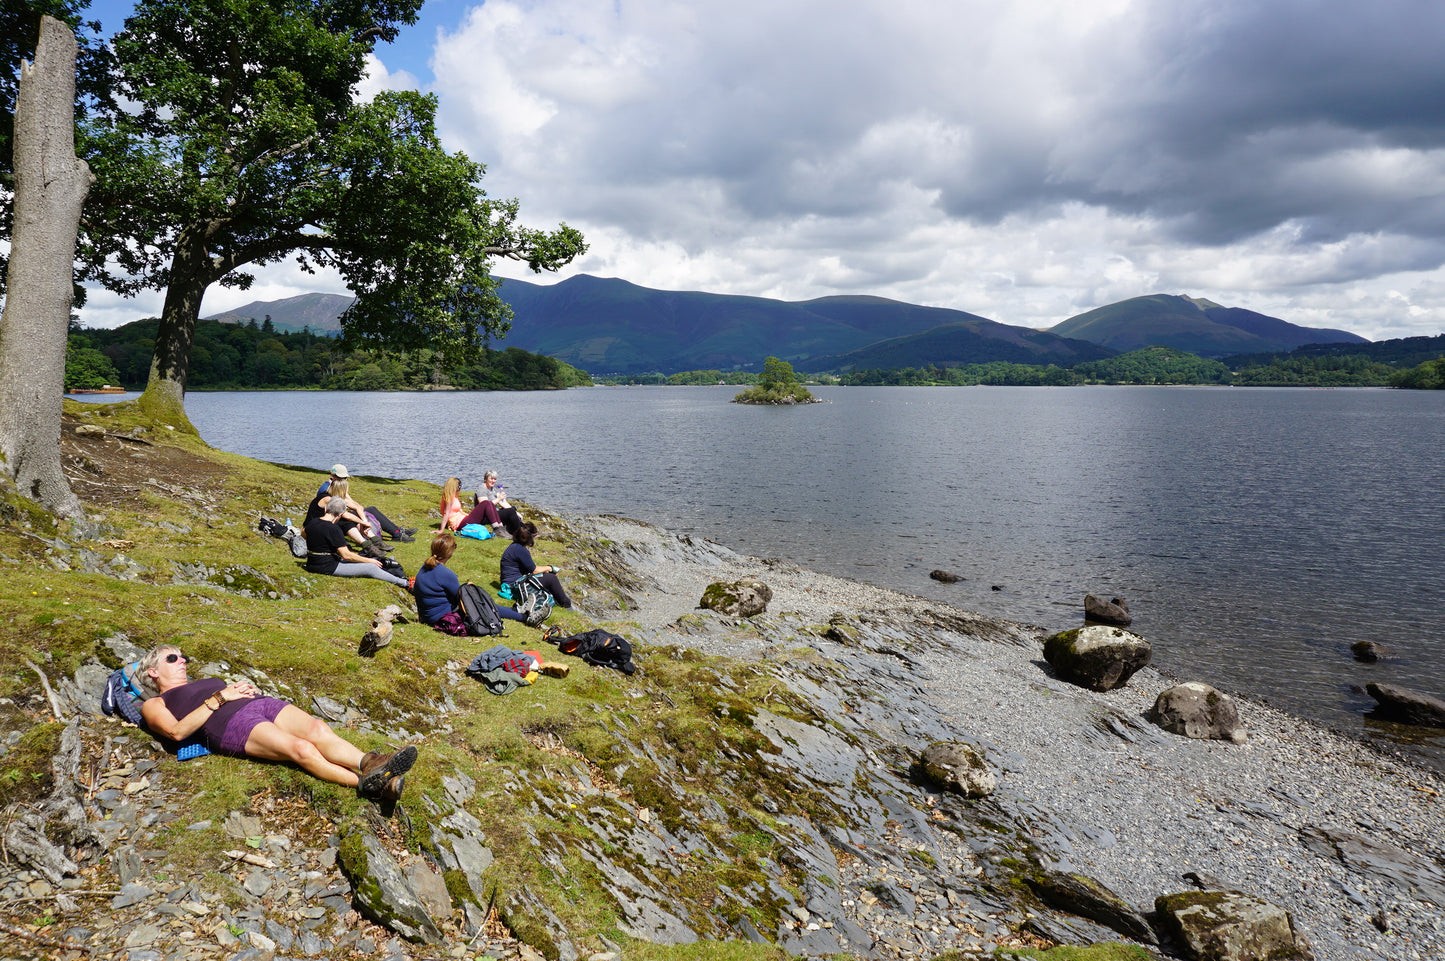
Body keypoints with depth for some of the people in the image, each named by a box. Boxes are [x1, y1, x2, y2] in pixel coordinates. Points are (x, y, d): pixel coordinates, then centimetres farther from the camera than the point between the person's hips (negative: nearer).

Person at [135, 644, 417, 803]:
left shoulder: (208, 682, 40)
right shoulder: (154, 705, 22)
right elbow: (176, 731, 1)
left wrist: (250, 688, 10)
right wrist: (220, 698, -2)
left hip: (262, 704, 6)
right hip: (231, 724, -6)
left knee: (317, 729, -27)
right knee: (301, 749, -31)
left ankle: (370, 763, -49)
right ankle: (367, 783, -47)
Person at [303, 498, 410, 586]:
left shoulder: (312, 523, 1)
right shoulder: (333, 530, -24)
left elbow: (303, 532, 27)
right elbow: (346, 555, -21)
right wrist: (369, 560, -10)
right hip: (328, 568, -9)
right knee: (372, 568, -7)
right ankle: (404, 583, -2)